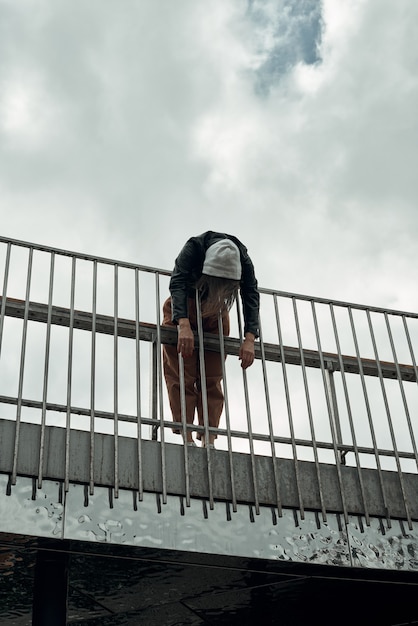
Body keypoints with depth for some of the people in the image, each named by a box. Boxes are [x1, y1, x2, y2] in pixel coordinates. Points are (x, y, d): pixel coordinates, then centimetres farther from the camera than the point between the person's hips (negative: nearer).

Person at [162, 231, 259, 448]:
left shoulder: (242, 261, -26)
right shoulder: (193, 248, -33)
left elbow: (251, 297, -27)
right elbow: (177, 283, -38)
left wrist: (249, 338, -39)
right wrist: (184, 325, -52)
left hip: (215, 315, 2)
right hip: (183, 309, -2)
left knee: (212, 379, -5)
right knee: (182, 376, -12)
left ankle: (209, 441, -7)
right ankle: (187, 439, -14)